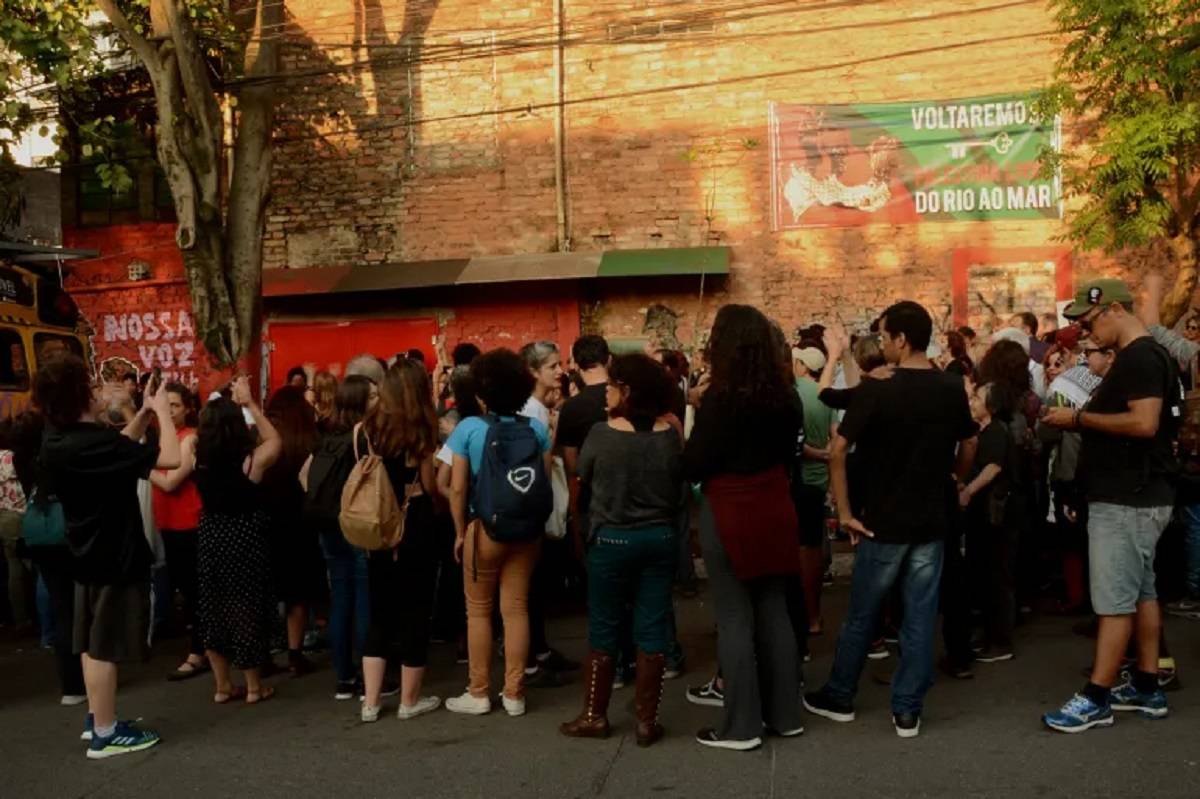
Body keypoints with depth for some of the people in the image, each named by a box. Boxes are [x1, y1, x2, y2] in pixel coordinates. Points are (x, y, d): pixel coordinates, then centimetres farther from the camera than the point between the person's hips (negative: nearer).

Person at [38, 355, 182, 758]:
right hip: (114, 556, -10)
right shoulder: (90, 442, -27)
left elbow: (119, 450, 17)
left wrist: (144, 413, 9)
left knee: (93, 642, 18)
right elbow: (171, 457, -30)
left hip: (91, 552, 10)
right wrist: (162, 410, -16)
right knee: (105, 647, -1)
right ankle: (105, 734, 8)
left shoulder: (59, 440, 3)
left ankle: (97, 718, 29)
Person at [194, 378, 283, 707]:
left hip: (212, 537, 4)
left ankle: (222, 685, 22)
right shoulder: (252, 460, -17)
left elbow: (213, 426, 16)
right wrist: (250, 403, 4)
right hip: (246, 539, -4)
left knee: (214, 608, 14)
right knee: (247, 607, 7)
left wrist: (232, 403, 14)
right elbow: (275, 440, 3)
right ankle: (254, 686, 17)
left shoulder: (201, 460, -6)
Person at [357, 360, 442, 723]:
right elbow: (429, 486, -8)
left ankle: (370, 702, 14)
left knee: (380, 614, 15)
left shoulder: (364, 428, -1)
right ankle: (409, 700, 17)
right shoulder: (421, 432, -11)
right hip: (414, 529, -4)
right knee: (415, 612, 8)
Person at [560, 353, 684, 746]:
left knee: (604, 628, 10)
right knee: (653, 627, 8)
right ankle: (647, 720, 14)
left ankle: (595, 715, 20)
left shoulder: (602, 433, -13)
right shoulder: (670, 435, -5)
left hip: (612, 538, -2)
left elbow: (583, 474, 3)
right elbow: (679, 485, 7)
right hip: (660, 537, 3)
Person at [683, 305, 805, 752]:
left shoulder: (720, 399, -15)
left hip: (728, 514, -6)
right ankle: (785, 715, 22)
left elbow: (693, 467, -12)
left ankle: (741, 726, 7)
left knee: (734, 619, 1)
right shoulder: (786, 397, 4)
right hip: (774, 510, 6)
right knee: (774, 613, 13)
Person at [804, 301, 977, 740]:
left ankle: (839, 697, 25)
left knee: (861, 615, 11)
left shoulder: (876, 391, -15)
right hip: (932, 521, 3)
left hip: (884, 522, -3)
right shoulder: (953, 389, 0)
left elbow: (838, 451, -16)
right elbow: (968, 449, 11)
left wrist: (844, 512, -8)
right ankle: (907, 710, 14)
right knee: (920, 616, 8)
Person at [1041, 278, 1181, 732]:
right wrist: (1078, 422, 6)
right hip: (1135, 497, 11)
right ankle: (1146, 687, 23)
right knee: (1141, 593, 15)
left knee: (1115, 601, -7)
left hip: (1127, 501, -11)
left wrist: (1080, 417, -19)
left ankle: (1096, 700, -2)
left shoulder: (1141, 358, -17)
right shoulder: (1137, 358, 16)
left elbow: (1144, 423, -27)